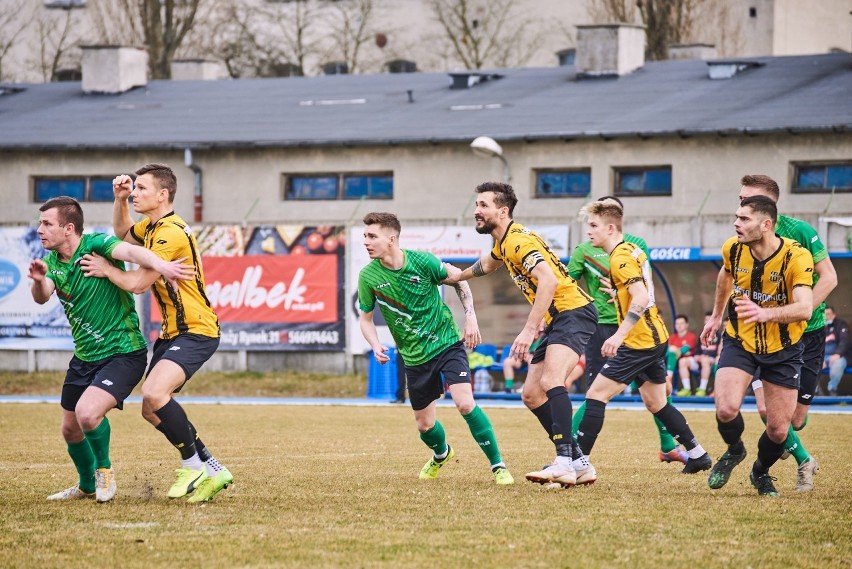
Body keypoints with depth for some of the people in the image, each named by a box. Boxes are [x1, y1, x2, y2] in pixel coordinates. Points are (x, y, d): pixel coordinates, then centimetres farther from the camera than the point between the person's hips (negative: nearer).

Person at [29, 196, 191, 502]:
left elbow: (129, 251, -36)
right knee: (71, 429, 14)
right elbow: (41, 297, -15)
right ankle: (87, 485, 41)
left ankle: (104, 470, 2)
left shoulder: (95, 245, -17)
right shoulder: (52, 261, 3)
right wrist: (38, 280, -39)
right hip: (84, 358, 8)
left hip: (122, 353, -8)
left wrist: (160, 265, -57)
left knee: (87, 413, -27)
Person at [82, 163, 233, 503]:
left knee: (154, 393, -29)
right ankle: (212, 471, 14)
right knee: (151, 411, 6)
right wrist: (119, 200, 15)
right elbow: (122, 234, 33)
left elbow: (138, 283, -20)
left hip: (195, 332, -10)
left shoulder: (171, 233, -20)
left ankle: (194, 465, -15)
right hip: (173, 332, 10)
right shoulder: (152, 227, 11)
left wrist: (106, 270, -3)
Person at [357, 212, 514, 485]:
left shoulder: (421, 261, -16)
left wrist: (470, 316, -5)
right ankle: (441, 454, 44)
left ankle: (498, 465, -8)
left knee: (465, 403, -21)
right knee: (424, 424, 8)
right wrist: (376, 345, -15)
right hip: (415, 357, 3)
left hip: (447, 342, -3)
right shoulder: (368, 276, -11)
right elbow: (366, 318, 3)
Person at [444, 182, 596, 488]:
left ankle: (564, 464, -38)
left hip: (573, 312, -11)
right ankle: (579, 464, 9)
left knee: (550, 381, -29)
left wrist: (530, 330, -33)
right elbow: (489, 263, 39)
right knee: (531, 394, 8)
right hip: (557, 320, 11)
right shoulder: (504, 242, 14)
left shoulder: (519, 240, -17)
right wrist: (458, 276, 54)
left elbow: (548, 280, -30)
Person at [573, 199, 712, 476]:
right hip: (656, 337, 10)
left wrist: (618, 336, -31)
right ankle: (698, 454, 25)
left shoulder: (620, 258, -16)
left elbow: (641, 299, -27)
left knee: (595, 395, -10)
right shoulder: (633, 250, 13)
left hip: (639, 342, -10)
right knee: (656, 404, 20)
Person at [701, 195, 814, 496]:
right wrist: (716, 316, 26)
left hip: (783, 349, -2)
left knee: (778, 429, -1)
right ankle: (734, 451, 14)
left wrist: (766, 313, -53)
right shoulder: (733, 249, -11)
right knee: (726, 409, -21)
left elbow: (805, 309, -35)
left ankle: (761, 472, 32)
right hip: (739, 342, 2)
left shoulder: (796, 256, -24)